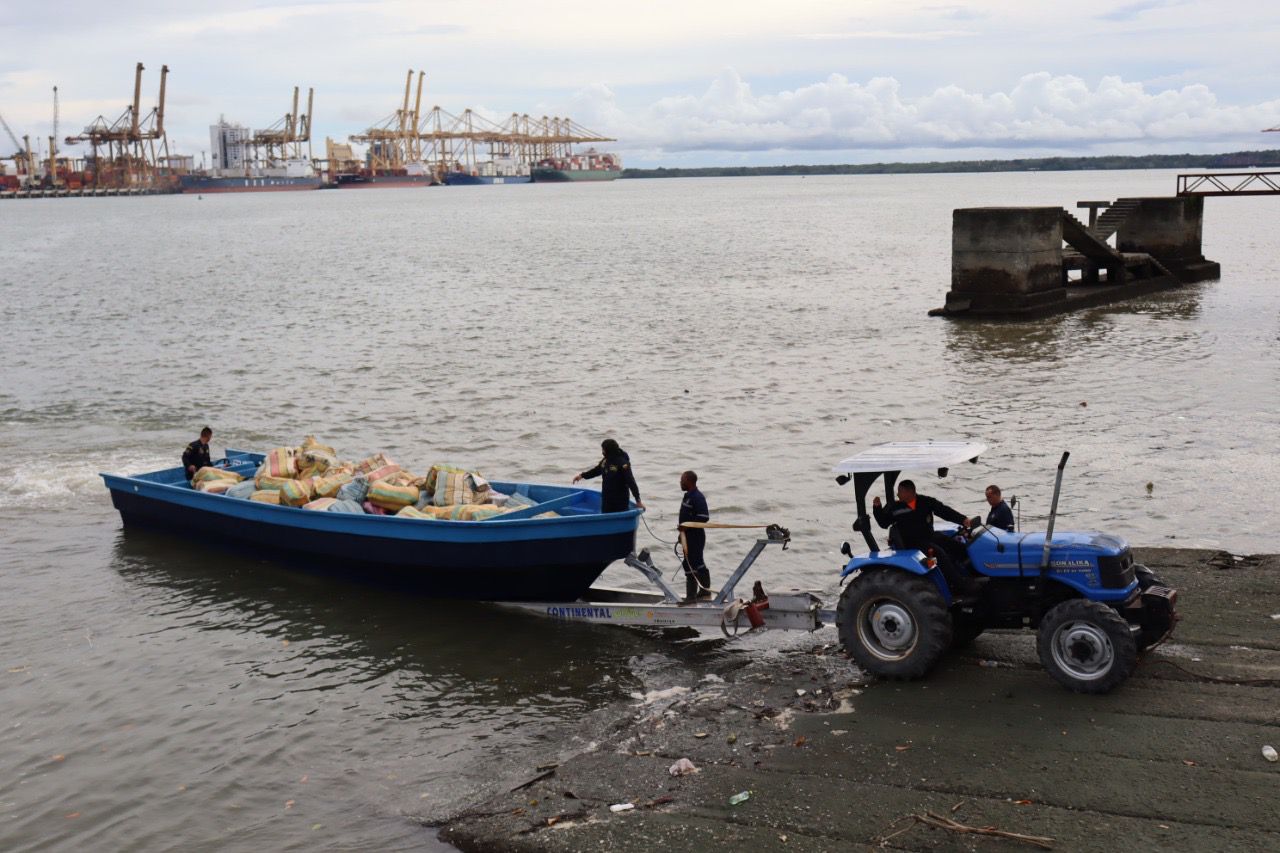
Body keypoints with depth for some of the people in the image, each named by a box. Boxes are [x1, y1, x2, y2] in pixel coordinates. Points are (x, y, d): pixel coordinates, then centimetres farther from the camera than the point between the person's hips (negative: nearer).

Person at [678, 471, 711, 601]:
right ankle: (705, 591, 22)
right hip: (688, 536, 11)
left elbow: (704, 517, -25)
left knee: (691, 566, -10)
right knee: (698, 564, 15)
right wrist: (682, 532, 22)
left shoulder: (697, 497, -17)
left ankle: (691, 596, -7)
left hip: (695, 536, -11)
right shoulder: (688, 496, 15)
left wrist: (687, 526, -23)